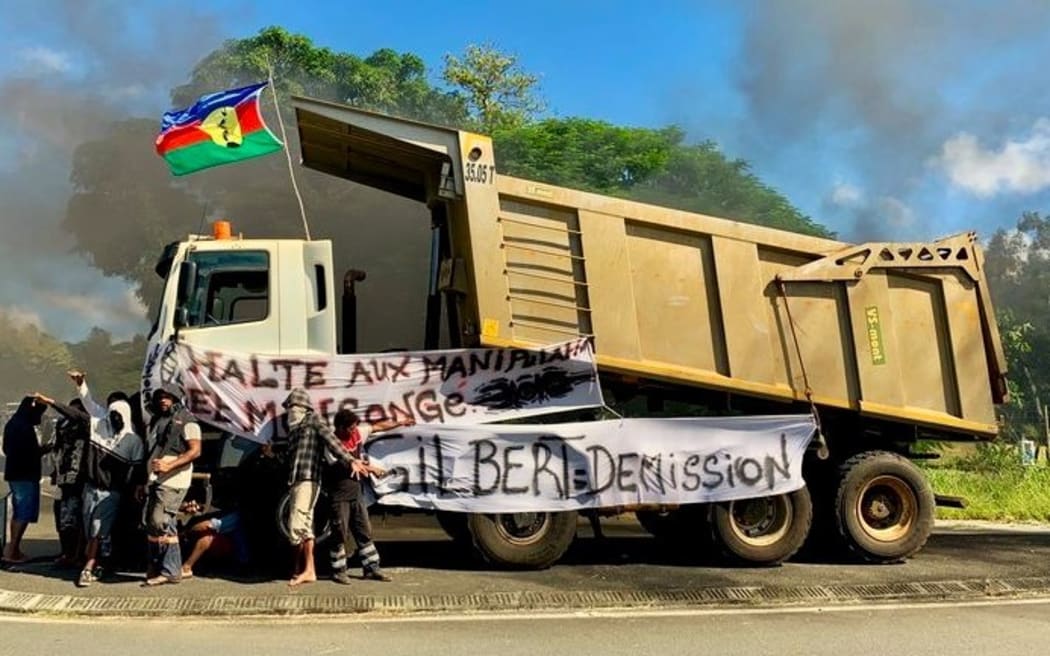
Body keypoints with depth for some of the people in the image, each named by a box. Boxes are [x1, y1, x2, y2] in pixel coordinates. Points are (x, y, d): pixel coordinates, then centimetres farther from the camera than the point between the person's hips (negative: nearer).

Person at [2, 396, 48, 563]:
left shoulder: (12, 423, 13)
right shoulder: (25, 427, -18)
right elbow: (31, 452, -22)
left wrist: (39, 449, 15)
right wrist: (43, 450, -2)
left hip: (14, 473, 10)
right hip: (25, 475, -10)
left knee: (18, 512, 15)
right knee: (25, 513, -5)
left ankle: (13, 549, 19)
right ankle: (13, 550, -5)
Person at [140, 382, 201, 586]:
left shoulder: (185, 420, -3)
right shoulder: (154, 421, 21)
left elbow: (195, 450, -11)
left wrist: (169, 465, -20)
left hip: (173, 480, -8)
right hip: (154, 480, 8)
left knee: (161, 522, -14)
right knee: (150, 523, 8)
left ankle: (170, 571, -6)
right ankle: (156, 568, 18)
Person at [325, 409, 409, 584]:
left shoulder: (357, 432, 3)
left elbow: (379, 426, 15)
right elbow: (343, 466, -22)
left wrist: (400, 422, 20)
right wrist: (369, 468, -15)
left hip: (356, 491, 7)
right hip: (339, 494, -7)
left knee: (364, 532, 10)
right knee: (340, 534, 0)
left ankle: (371, 568, 17)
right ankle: (338, 571, 12)